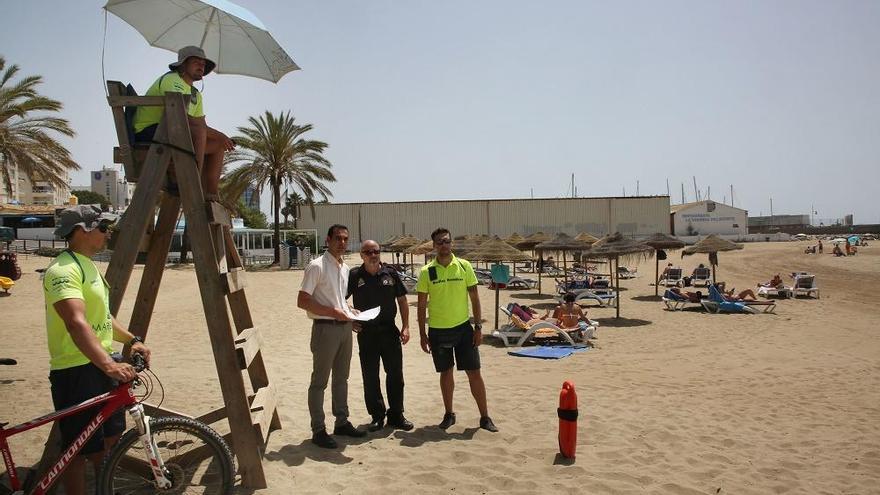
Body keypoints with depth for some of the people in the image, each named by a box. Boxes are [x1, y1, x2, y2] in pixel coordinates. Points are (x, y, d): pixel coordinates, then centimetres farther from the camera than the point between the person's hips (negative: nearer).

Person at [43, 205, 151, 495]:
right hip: (76, 371, -10)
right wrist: (109, 364, -42)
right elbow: (77, 323, -32)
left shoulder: (88, 266, 13)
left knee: (110, 437, 20)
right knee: (80, 449, 3)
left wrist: (131, 340, 10)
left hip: (100, 366, 10)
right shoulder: (63, 270, -19)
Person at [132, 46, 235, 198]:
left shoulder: (196, 95, 19)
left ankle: (211, 196, -4)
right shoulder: (172, 80, -11)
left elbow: (202, 126, 10)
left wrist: (221, 137, -12)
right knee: (198, 132, -32)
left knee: (218, 145, 5)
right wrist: (218, 135, -22)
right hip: (147, 134, -10)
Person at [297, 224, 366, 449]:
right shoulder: (317, 266, -12)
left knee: (341, 378, 17)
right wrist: (334, 312, -21)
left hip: (344, 327, 8)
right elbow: (302, 301, -17)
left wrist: (349, 312, 5)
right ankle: (318, 430, 11)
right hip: (325, 328, -8)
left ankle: (342, 422, 29)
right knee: (320, 381, 2)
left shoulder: (345, 268, 12)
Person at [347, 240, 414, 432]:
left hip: (389, 330, 1)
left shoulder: (391, 274, 1)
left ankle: (396, 415, 21)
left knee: (395, 374, 7)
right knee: (370, 377, 7)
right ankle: (377, 416, 21)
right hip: (366, 332, -1)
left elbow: (402, 300, 7)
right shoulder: (354, 276, -3)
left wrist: (405, 327, 1)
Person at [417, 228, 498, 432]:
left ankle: (485, 417, 13)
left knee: (474, 372, 2)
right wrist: (422, 334, 1)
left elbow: (474, 298, 2)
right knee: (446, 373, 11)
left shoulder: (464, 266, -2)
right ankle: (449, 414, 27)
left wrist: (478, 327, -3)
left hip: (463, 327, 0)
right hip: (437, 330, 0)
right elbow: (422, 305, 2)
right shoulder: (426, 271, -3)